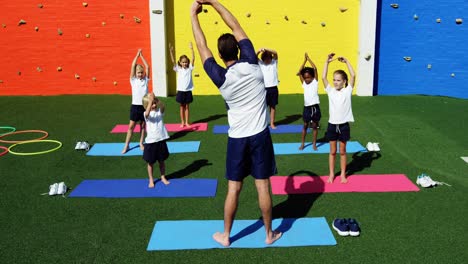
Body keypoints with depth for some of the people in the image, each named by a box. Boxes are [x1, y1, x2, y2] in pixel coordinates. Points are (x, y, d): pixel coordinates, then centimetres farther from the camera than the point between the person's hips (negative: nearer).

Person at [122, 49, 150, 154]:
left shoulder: (145, 79, 4)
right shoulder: (133, 80, 0)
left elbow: (147, 67, -1)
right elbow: (133, 66, -6)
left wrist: (141, 55, 1)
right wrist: (137, 54, -2)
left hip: (144, 106, 1)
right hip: (135, 105, -1)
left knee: (143, 125, 10)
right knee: (131, 126, 1)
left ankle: (141, 143, 23)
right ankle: (126, 145, 8)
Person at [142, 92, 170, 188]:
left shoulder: (159, 111, 0)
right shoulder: (146, 114, -8)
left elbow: (162, 106, -22)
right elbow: (147, 113, -33)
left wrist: (156, 99, -38)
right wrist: (151, 100, -41)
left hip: (161, 140, 2)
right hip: (151, 142, -2)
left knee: (162, 161, 15)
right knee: (150, 162, 9)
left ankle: (163, 177, 32)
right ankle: (151, 180, 24)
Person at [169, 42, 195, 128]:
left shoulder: (189, 68, 0)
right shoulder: (178, 69, 1)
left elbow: (193, 59, -11)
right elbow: (173, 61, -9)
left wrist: (192, 49, -22)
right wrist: (171, 51, -21)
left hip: (188, 90, 0)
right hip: (181, 90, 0)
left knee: (187, 106, 8)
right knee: (182, 106, 9)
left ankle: (187, 122, 15)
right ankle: (182, 122, 17)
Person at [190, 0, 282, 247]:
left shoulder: (221, 78, -12)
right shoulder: (252, 65, -9)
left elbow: (202, 46, -4)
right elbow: (236, 27, -1)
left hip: (237, 139, -1)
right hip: (260, 135, 1)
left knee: (233, 189, 9)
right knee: (263, 187, 7)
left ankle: (226, 235, 21)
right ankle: (269, 234, 20)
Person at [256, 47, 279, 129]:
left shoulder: (274, 62, 1)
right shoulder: (260, 63, 2)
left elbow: (275, 53, -16)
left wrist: (266, 49, -32)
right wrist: (259, 51, -33)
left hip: (273, 88, 1)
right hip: (264, 88, -1)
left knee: (273, 106, 7)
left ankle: (272, 123, 14)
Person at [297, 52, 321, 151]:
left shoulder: (315, 82, 1)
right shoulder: (304, 83, 7)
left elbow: (315, 69, -9)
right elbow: (299, 72, -2)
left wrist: (309, 58, -7)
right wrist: (304, 60, -4)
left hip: (315, 107, -2)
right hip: (307, 107, 2)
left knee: (315, 126, 8)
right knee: (305, 125, 10)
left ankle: (314, 144, 17)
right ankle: (302, 144, 18)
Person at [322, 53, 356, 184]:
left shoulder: (347, 91, -3)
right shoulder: (330, 91, 1)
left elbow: (353, 76, -13)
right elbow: (323, 77, -9)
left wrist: (346, 61, -12)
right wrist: (327, 62, -12)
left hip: (344, 125, -1)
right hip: (332, 125, 1)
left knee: (342, 151, 9)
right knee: (332, 151, 10)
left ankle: (343, 174, 21)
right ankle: (331, 174, 20)